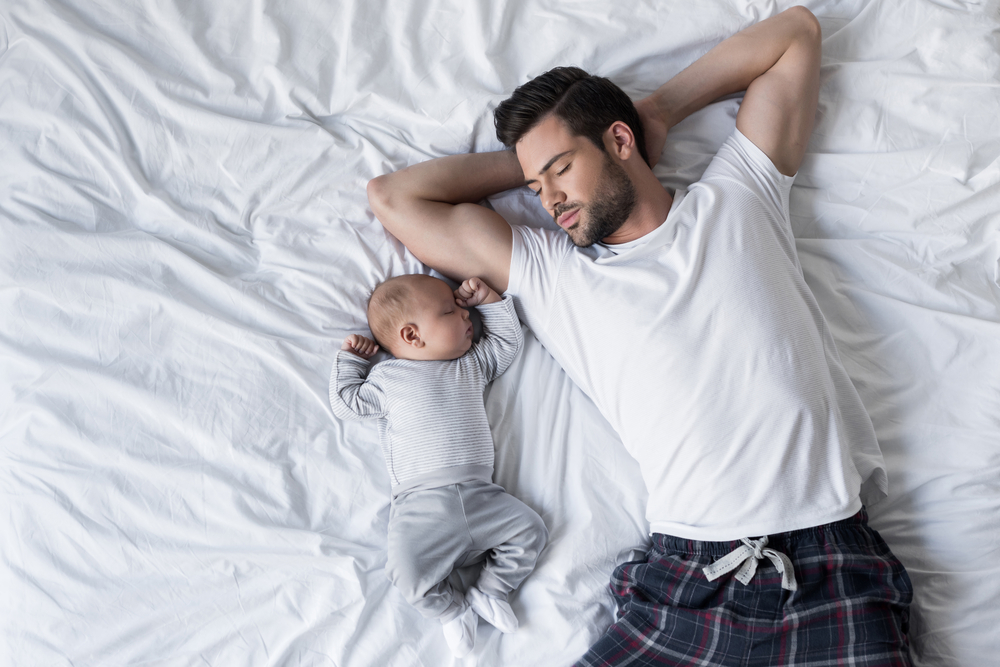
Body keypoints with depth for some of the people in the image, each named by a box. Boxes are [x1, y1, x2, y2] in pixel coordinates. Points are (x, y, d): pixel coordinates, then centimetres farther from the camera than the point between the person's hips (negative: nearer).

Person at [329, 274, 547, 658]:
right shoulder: (388, 377, 8)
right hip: (421, 504, -4)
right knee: (408, 573, -21)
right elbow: (345, 403, 15)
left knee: (529, 530, -9)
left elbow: (508, 340, 27)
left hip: (480, 496, 4)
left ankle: (487, 591, 6)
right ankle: (453, 610, 6)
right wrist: (350, 359, 17)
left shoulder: (473, 364, 17)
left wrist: (488, 299, 22)